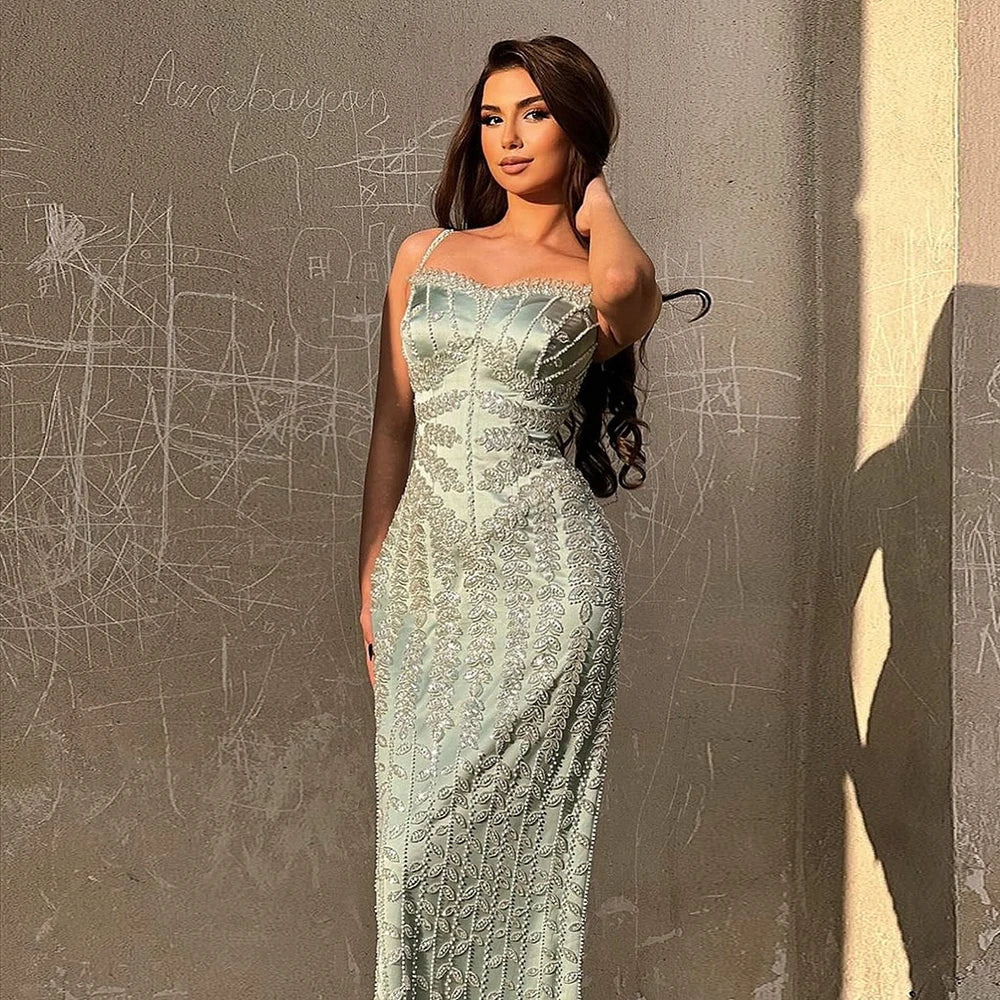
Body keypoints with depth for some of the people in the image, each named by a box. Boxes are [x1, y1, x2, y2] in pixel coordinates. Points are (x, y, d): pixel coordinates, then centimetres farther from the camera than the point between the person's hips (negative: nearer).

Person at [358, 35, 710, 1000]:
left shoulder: (602, 280, 2)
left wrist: (593, 199, -3)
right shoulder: (424, 255, 13)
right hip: (428, 566, 4)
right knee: (415, 832, 5)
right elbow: (393, 424, 13)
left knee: (509, 829, -5)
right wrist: (372, 581, 8)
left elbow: (624, 286, -25)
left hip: (545, 568, -4)